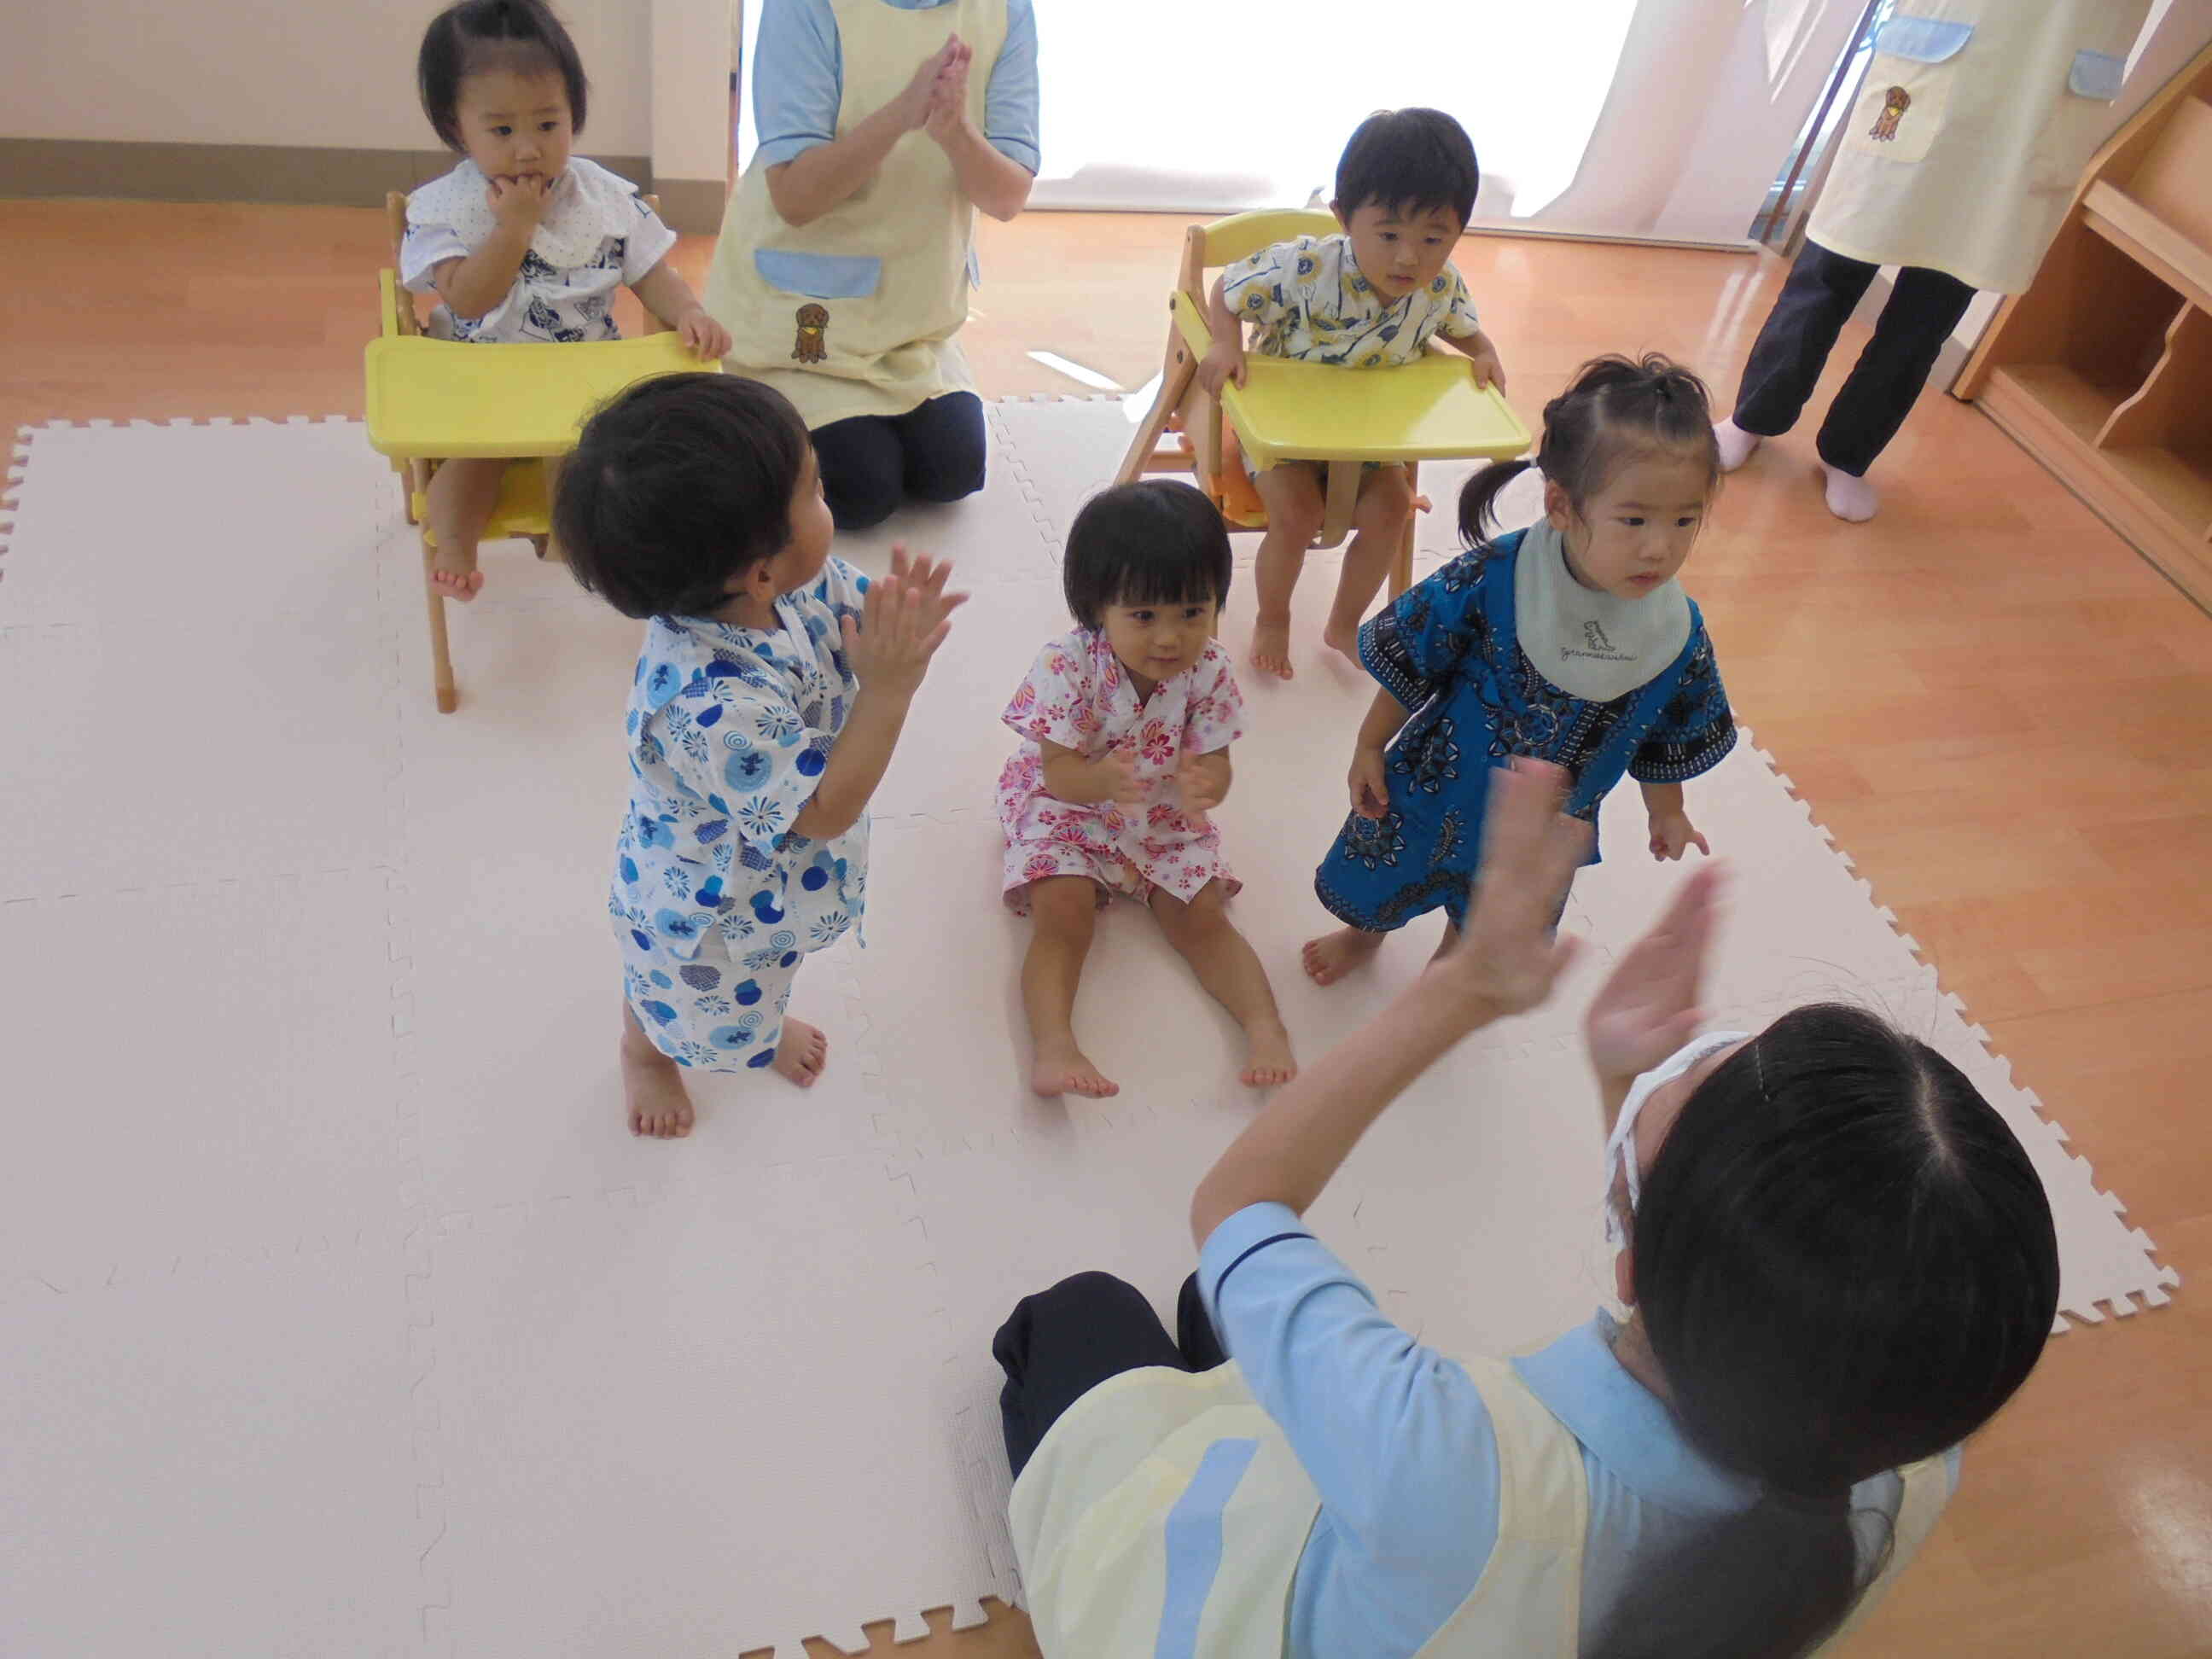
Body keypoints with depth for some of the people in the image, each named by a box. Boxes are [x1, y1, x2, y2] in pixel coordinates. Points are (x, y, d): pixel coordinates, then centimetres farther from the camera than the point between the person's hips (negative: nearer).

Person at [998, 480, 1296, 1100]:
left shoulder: (1209, 671, -17)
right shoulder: (1067, 667, -26)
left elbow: (1215, 764, -17)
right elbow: (1060, 773, -27)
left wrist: (1205, 786, -44)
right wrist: (1105, 780, -52)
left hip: (1168, 821, 3)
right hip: (1067, 813, -2)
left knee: (1201, 916, -9)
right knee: (1062, 912, -21)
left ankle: (1267, 1026, -10)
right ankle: (1052, 1047, -27)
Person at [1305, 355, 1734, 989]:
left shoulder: (1678, 632, -20)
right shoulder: (1491, 580, -31)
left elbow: (1668, 735, -1)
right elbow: (1407, 667, -15)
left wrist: (1666, 813, 11)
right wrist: (1369, 747, -8)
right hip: (1438, 791, -1)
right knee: (1374, 891, 25)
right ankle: (1366, 934, 60)